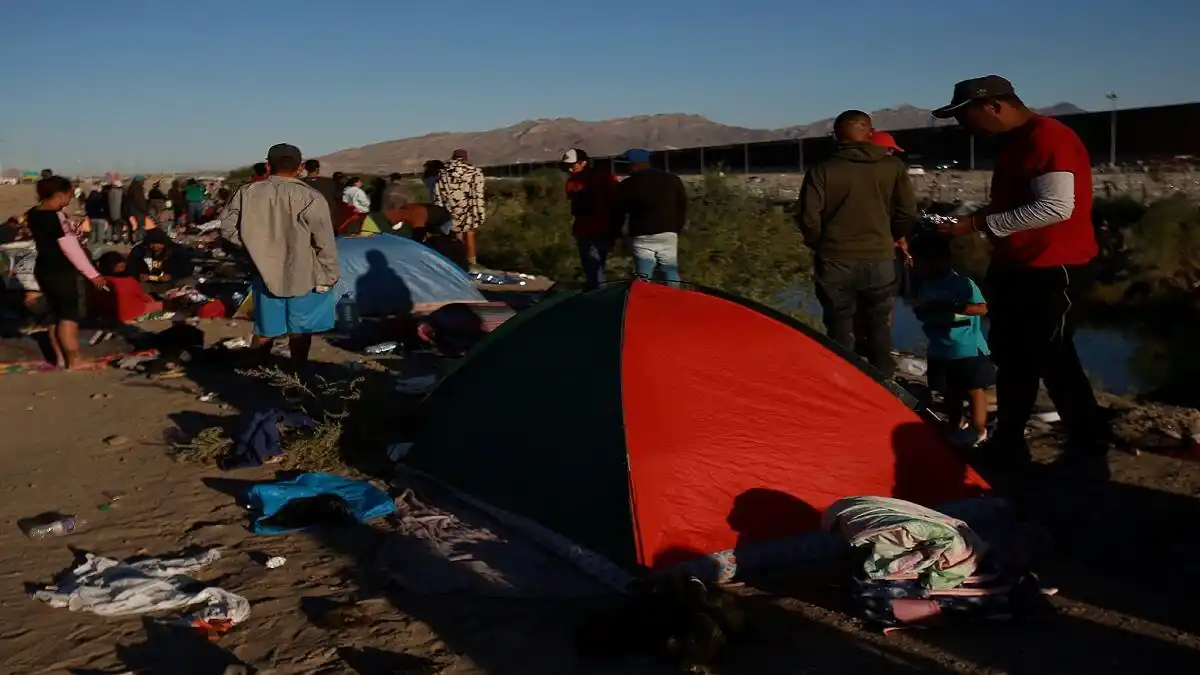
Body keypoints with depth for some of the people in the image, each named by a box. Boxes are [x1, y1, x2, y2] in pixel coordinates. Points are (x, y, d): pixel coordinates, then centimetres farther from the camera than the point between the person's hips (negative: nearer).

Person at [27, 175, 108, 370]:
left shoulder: (33, 214, 6)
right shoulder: (56, 217, -21)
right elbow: (71, 249, -22)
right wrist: (92, 274, -18)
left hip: (44, 270, 9)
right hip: (62, 272, -9)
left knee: (57, 315, 14)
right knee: (70, 316, -1)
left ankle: (60, 358, 20)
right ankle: (74, 360, 2)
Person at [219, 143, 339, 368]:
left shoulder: (248, 193, -4)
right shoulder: (310, 197, -16)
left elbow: (227, 228, 3)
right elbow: (325, 243, -15)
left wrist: (257, 247, 10)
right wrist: (328, 277, -7)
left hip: (266, 273, 4)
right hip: (304, 276, -3)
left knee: (265, 330, 17)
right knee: (299, 331, 11)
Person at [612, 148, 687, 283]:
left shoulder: (627, 185, 0)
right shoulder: (673, 180, 11)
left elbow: (618, 213, 5)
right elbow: (683, 207, 16)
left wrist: (616, 234, 18)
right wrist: (677, 229, 23)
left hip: (642, 237, -3)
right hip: (668, 234, 3)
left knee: (643, 281, -2)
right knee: (671, 276, 9)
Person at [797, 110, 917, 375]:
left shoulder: (822, 170, -6)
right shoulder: (893, 167, 0)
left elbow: (808, 217, -10)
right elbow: (908, 212, 1)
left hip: (835, 262, -1)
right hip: (879, 260, 2)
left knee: (840, 330, 9)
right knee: (878, 327, 15)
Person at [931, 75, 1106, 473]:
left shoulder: (1049, 139, -18)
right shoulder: (1013, 143, 13)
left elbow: (1055, 207, -26)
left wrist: (979, 224, -23)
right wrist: (972, 222, 6)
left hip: (1054, 270, -10)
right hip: (1015, 267, 10)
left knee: (1050, 358, -7)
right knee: (1011, 355, 13)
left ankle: (1088, 456, 5)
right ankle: (1009, 445, 24)